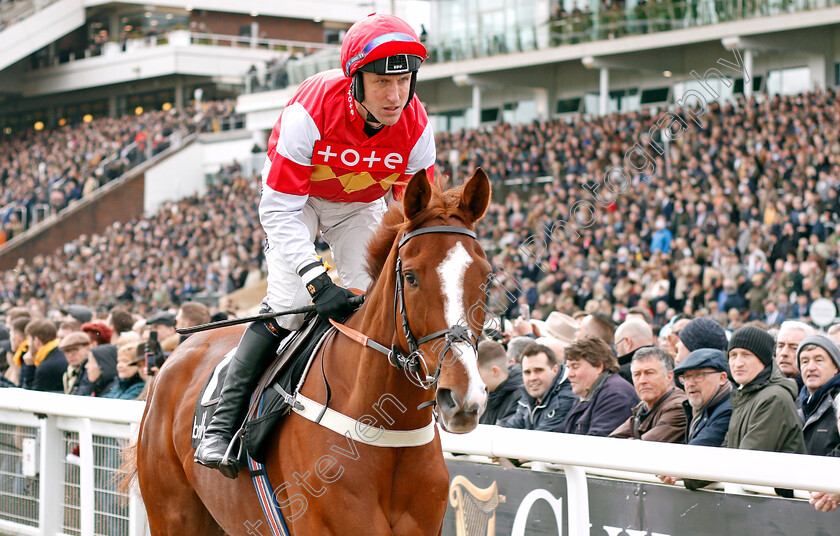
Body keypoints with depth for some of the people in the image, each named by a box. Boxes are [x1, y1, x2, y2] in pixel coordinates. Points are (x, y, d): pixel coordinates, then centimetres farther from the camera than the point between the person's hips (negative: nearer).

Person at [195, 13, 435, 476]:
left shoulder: (416, 127, -27)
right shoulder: (310, 111, -38)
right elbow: (279, 211, -34)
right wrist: (316, 280, -43)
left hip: (362, 205, 4)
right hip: (297, 197, -4)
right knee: (286, 305, -20)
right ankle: (222, 423, -14)